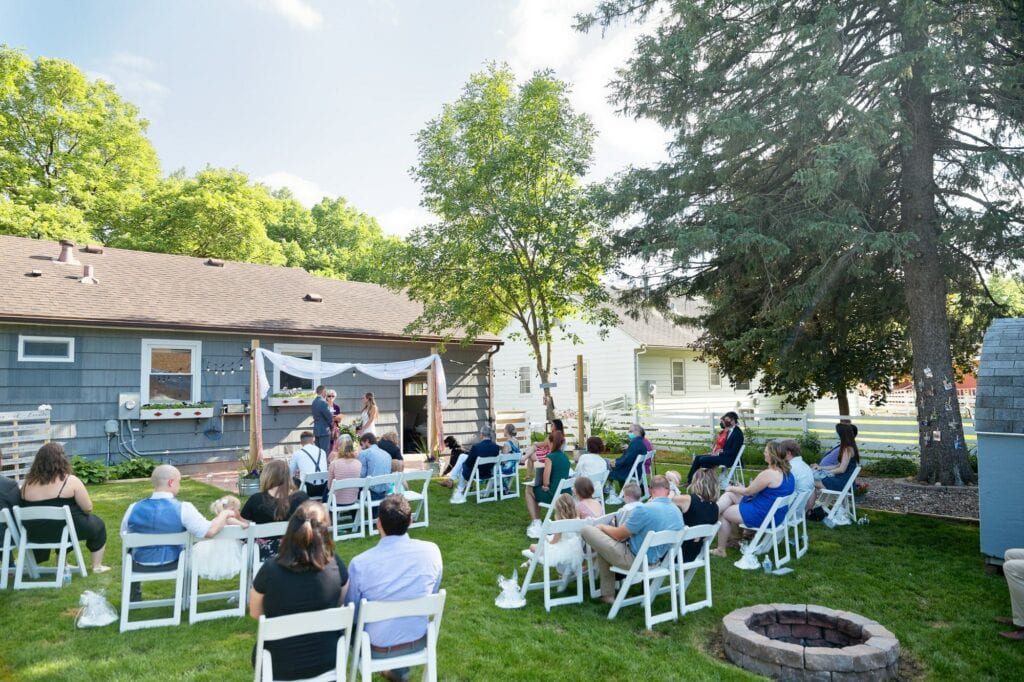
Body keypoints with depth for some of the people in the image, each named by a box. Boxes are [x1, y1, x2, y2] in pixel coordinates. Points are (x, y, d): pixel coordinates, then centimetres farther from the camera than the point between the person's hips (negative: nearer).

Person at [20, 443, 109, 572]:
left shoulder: (28, 483, -1)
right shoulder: (70, 480, -15)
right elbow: (88, 509, -12)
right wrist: (75, 511, 10)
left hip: (36, 535, 6)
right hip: (65, 530, -5)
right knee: (97, 524, 21)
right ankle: (97, 566, 25)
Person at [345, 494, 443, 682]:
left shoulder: (360, 563, -25)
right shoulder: (432, 551, -17)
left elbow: (351, 613, -9)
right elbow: (432, 595, 1)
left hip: (375, 649, -2)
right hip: (418, 642, 2)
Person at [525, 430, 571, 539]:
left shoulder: (550, 457, -14)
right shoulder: (566, 457, 8)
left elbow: (546, 482, -15)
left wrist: (545, 486, 5)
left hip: (554, 495, -7)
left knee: (529, 489, 20)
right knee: (536, 489, 29)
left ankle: (535, 523, 21)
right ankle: (536, 523, 31)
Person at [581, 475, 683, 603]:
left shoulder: (643, 509, -26)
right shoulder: (678, 511, -3)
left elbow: (618, 535, -13)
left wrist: (602, 527, 7)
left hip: (634, 560, -8)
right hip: (655, 560, 8)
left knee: (587, 530, 2)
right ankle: (607, 593, 27)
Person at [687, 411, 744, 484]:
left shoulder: (738, 433, -13)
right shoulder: (730, 431, 14)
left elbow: (733, 451, -19)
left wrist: (719, 453, -16)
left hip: (729, 459, -9)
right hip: (724, 455, 9)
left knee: (703, 459, -21)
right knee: (698, 457, -2)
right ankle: (689, 480, -6)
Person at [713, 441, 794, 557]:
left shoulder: (769, 474, -26)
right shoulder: (786, 472, 4)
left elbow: (748, 492, -13)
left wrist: (732, 488, 6)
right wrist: (736, 488, 13)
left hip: (762, 516, -9)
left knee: (723, 514, 9)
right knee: (730, 495, 14)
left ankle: (721, 549, 20)